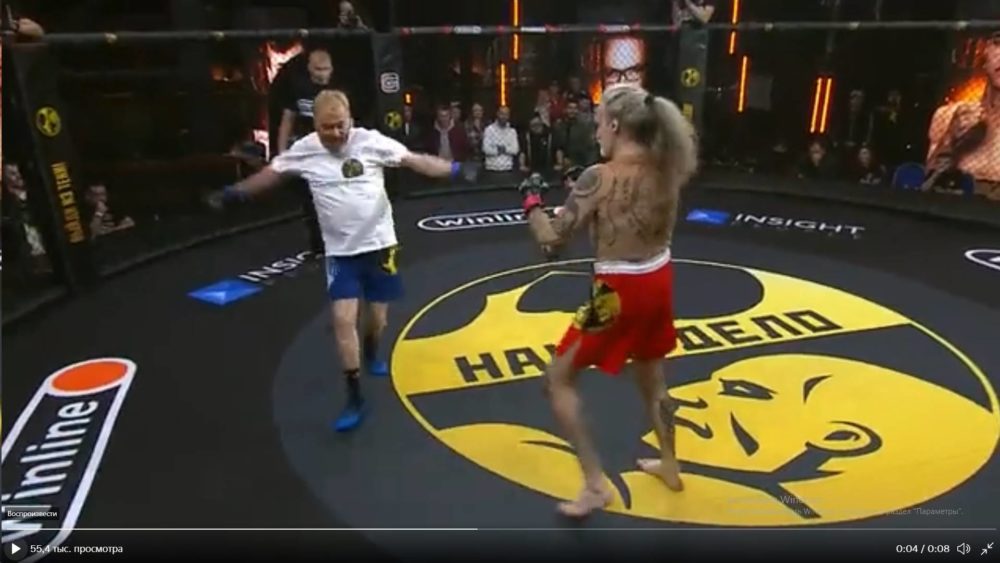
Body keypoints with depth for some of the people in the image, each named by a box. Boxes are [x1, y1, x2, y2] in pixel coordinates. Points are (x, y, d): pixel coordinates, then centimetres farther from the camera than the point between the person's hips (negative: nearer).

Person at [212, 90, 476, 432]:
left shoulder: (370, 141, -11)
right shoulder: (304, 150, -5)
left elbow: (415, 161, -10)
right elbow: (272, 173, 11)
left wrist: (455, 170, -17)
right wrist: (236, 193, 11)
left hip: (379, 244, 0)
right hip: (340, 252, 1)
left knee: (378, 318, 10)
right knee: (343, 318, -9)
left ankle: (371, 354, 47)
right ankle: (355, 398, 3)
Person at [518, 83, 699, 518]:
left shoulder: (598, 178, -19)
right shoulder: (664, 170, 0)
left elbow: (551, 239, -19)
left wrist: (532, 203, 1)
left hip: (618, 292, -7)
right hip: (659, 281, 7)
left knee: (558, 379, 9)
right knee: (651, 377, 28)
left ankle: (595, 485, 12)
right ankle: (669, 466, 47)